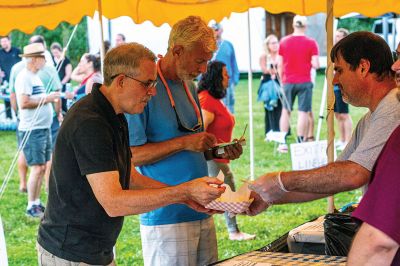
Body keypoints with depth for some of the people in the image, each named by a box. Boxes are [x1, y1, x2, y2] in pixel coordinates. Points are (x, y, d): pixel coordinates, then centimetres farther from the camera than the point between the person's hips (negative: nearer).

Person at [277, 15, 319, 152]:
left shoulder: (284, 41, 3)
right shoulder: (311, 43, -5)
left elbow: (279, 64, 5)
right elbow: (316, 64, -10)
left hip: (288, 81, 3)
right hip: (304, 82, -2)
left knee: (286, 111, 10)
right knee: (303, 112, 1)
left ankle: (283, 143, 7)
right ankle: (300, 143, -1)